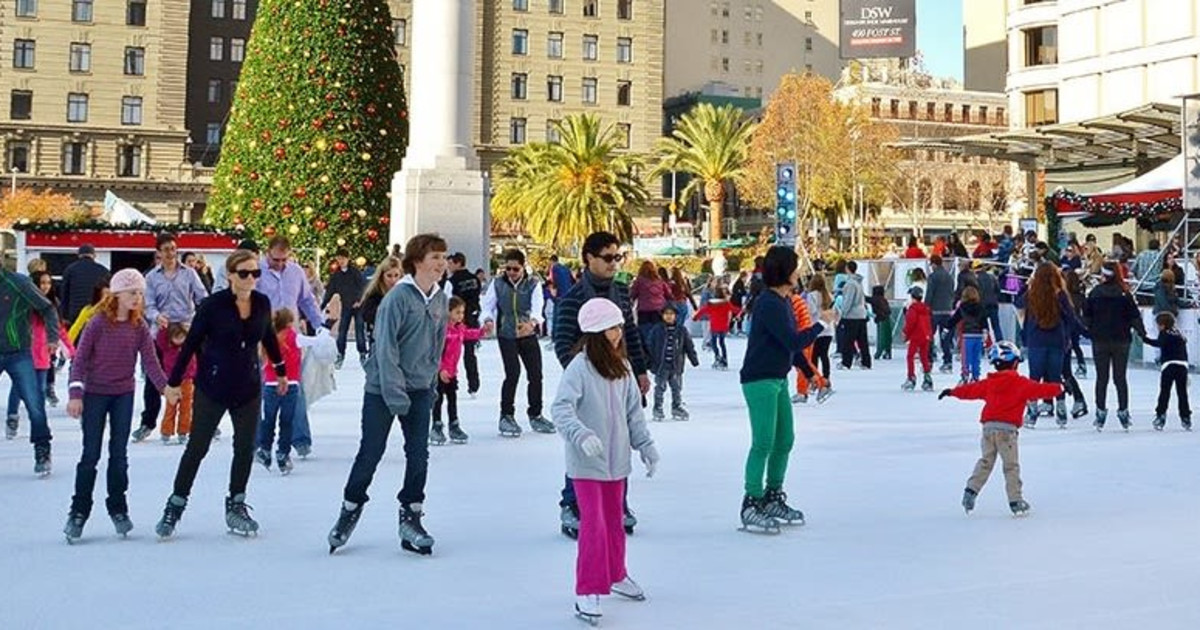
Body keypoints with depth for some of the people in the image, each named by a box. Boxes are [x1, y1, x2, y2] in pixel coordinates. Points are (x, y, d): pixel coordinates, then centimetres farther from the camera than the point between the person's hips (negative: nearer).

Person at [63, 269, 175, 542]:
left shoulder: (140, 327, -1)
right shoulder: (98, 323, -10)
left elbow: (150, 361, -4)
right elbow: (80, 359, -10)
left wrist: (165, 387, -19)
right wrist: (75, 394, -17)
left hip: (124, 395, 3)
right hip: (95, 394, -3)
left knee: (119, 454, 7)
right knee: (91, 454, -1)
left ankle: (118, 509, 18)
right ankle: (79, 512, 9)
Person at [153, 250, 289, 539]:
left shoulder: (262, 303, -2)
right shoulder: (214, 305, -14)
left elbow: (268, 338, 15)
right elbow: (191, 343, -7)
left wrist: (280, 370, 25)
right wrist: (175, 380, -3)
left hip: (248, 387, 4)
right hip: (212, 387, -4)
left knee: (245, 448, 7)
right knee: (197, 447, 2)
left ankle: (236, 506, 21)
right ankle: (175, 507, 14)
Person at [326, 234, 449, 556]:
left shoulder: (441, 299, 5)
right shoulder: (398, 297, -15)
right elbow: (385, 348, -17)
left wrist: (432, 384, 11)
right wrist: (396, 394, -19)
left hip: (420, 388, 5)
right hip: (383, 387, -5)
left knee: (419, 454, 0)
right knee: (371, 453, 2)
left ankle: (411, 517, 12)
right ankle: (350, 509, 21)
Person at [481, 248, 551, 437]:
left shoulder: (533, 284, -5)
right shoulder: (497, 284, -2)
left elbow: (537, 306, -21)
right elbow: (488, 306, -2)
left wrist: (532, 322, -43)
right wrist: (488, 320, -26)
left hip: (529, 335, 1)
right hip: (506, 335, -1)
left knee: (536, 374, 4)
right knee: (513, 373, -14)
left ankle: (535, 415, 23)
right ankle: (506, 416, 0)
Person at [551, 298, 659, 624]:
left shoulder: (622, 367, 5)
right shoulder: (579, 367, -17)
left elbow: (634, 411, 11)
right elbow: (561, 408, -27)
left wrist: (646, 446, 9)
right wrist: (582, 435, -41)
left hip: (616, 460, 7)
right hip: (586, 463, -7)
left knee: (614, 521, 20)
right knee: (593, 524, -8)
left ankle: (616, 575, 38)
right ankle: (588, 592, 0)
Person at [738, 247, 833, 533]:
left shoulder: (783, 301, 10)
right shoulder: (768, 304, -20)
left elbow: (791, 343, 16)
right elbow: (794, 342, -23)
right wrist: (821, 324, -12)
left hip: (778, 380, 10)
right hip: (759, 381, -10)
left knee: (785, 440, 14)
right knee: (764, 443, -8)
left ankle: (773, 499, 27)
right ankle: (751, 505, 0)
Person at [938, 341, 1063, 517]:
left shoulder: (989, 383, 11)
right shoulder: (1021, 383, -3)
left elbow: (971, 389, 20)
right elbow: (1038, 389, -4)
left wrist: (952, 392, 34)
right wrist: (1057, 388, 12)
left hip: (988, 426, 4)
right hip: (1007, 429, -4)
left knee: (985, 461, 15)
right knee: (1011, 465, 2)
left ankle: (971, 490, 5)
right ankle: (1016, 501, 2)